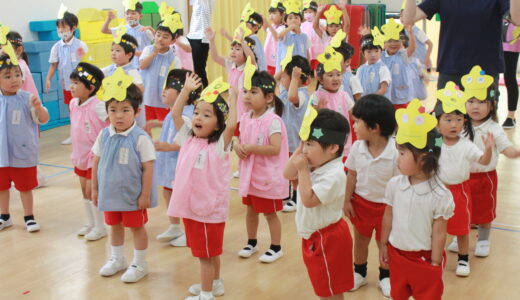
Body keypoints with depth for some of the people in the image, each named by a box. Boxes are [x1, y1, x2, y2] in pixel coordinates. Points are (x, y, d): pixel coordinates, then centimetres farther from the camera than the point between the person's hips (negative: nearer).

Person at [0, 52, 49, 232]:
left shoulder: (27, 98, -12)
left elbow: (44, 119, -11)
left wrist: (38, 107, -29)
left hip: (23, 153, -3)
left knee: (25, 186, 12)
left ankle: (29, 217, 29)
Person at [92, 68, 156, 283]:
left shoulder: (140, 138, -20)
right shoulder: (104, 135, -5)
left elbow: (148, 168, -16)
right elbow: (96, 163, 5)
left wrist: (145, 195, -15)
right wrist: (95, 189, 8)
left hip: (132, 194, -5)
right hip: (110, 192, 5)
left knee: (136, 227, 10)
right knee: (114, 226, 21)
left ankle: (139, 264, 27)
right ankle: (117, 259, 41)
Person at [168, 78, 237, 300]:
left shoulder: (219, 145, -15)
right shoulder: (188, 138, 4)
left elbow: (231, 125, -32)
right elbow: (175, 114, 6)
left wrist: (231, 100, -22)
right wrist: (187, 89, 1)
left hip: (209, 209, -7)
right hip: (189, 207, 7)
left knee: (207, 253, 5)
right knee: (207, 251, 23)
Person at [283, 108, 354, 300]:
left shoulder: (333, 175, -29)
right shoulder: (314, 165, -2)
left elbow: (308, 200, -32)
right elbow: (288, 174, 6)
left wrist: (303, 170, -27)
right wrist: (299, 149, -5)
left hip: (327, 237, -9)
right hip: (312, 235, 9)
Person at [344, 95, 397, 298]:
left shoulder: (395, 151, -25)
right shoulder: (357, 147, -11)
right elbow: (352, 175, 0)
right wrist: (347, 200, 1)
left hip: (386, 205, -3)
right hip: (361, 202, 3)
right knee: (360, 240, 20)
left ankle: (385, 276, 37)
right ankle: (359, 273, 40)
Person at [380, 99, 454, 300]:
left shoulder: (440, 195, -21)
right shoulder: (394, 185, -8)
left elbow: (439, 233, -15)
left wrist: (435, 265, -10)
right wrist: (383, 245, 10)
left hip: (424, 259, -4)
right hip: (396, 254, 4)